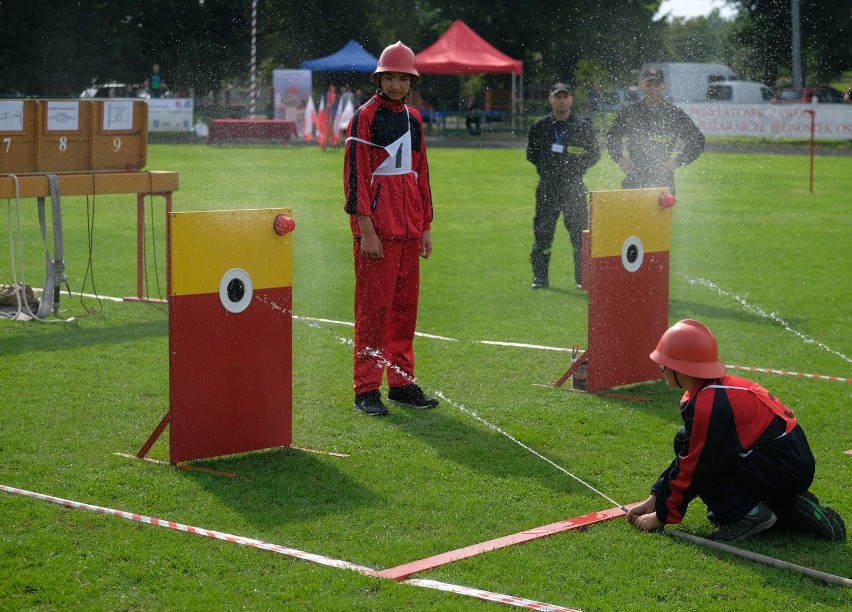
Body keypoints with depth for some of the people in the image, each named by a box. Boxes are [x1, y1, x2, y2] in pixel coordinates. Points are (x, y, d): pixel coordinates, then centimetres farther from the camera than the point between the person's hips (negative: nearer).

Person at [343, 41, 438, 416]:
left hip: (409, 227, 7)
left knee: (405, 305, 10)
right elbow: (355, 175, -11)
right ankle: (366, 389, -2)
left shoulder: (413, 119, 15)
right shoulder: (365, 117, -6)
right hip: (377, 228, -7)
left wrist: (426, 225, 16)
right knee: (374, 307, -6)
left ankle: (402, 382, 18)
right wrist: (366, 230, -16)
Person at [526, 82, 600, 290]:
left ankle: (583, 277, 7)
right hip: (547, 187, 1)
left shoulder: (583, 127, 5)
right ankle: (540, 277, 8)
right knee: (542, 232, -1)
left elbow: (595, 154, 9)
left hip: (574, 186, -1)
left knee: (579, 232, -2)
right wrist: (545, 166, 3)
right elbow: (531, 154, 16)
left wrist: (577, 167, -3)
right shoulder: (539, 127, 8)